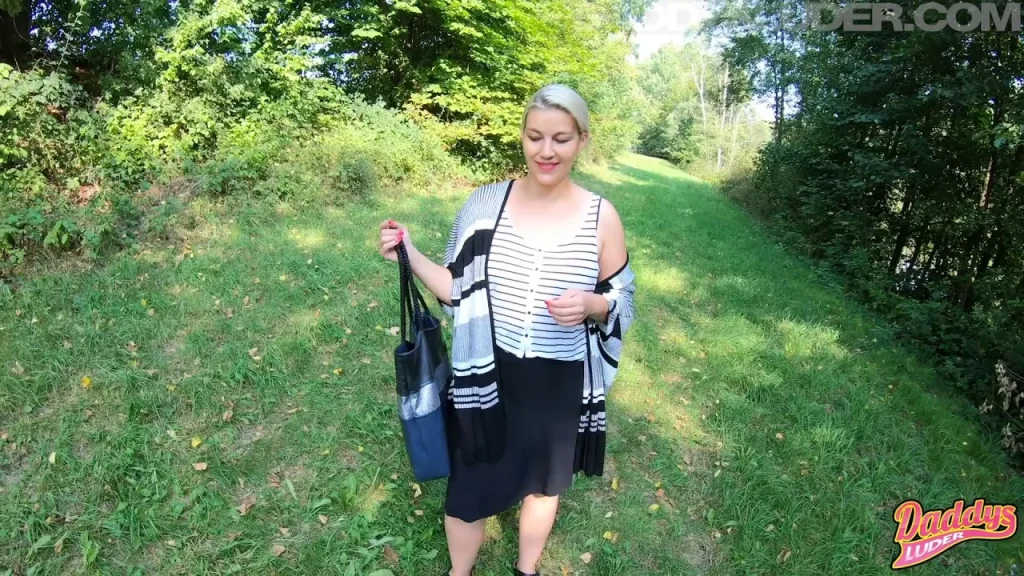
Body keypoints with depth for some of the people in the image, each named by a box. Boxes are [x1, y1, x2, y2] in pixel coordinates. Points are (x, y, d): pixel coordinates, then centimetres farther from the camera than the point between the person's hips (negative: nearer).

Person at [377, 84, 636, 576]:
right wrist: (411, 257, -15)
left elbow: (620, 301, -1)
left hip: (558, 386, 1)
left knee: (543, 481, 24)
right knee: (468, 486, 16)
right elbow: (460, 290, -2)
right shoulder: (486, 203, -8)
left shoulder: (601, 217, -9)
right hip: (487, 377, 0)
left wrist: (591, 305, -22)